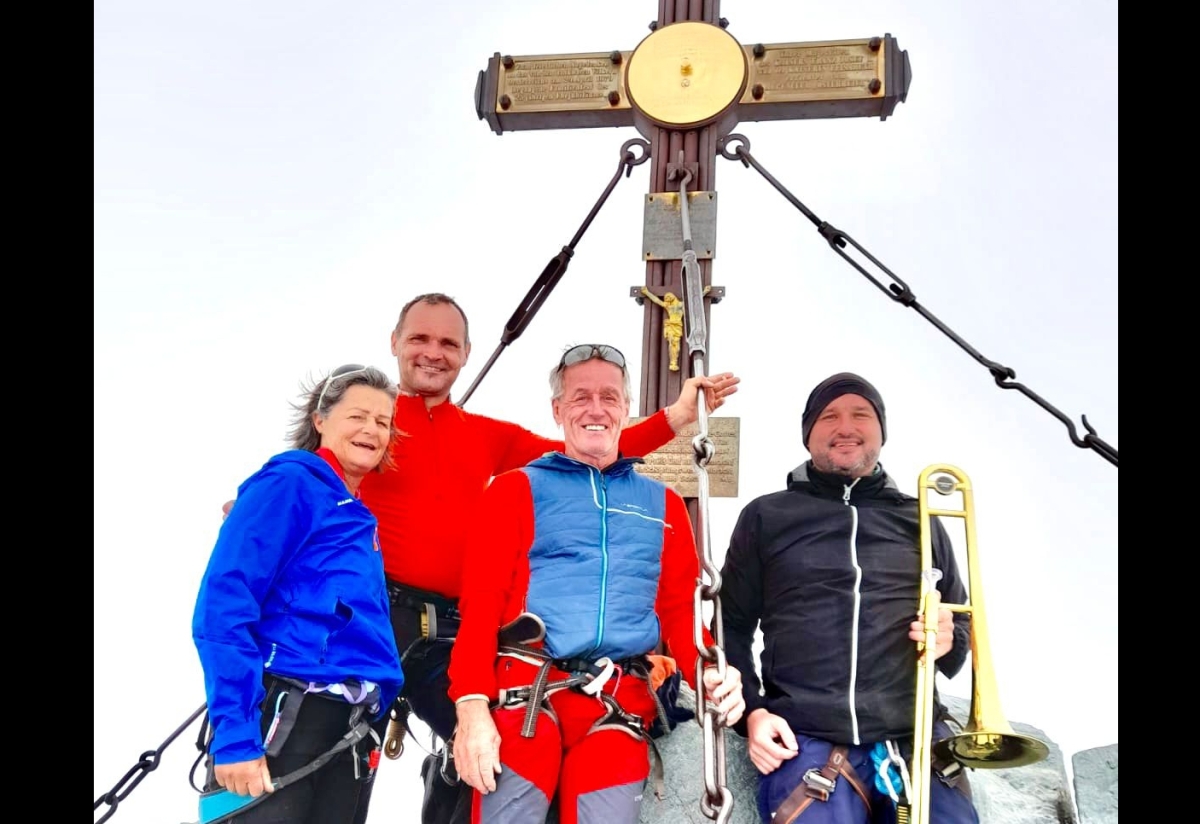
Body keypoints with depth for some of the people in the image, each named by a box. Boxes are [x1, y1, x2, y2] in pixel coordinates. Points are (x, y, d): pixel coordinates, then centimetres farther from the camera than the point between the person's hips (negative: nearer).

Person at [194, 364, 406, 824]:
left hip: (351, 733, 8)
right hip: (281, 720, -8)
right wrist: (234, 734, -22)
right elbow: (223, 609, -14)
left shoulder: (360, 516, 19)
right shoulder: (289, 483, -4)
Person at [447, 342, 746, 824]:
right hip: (524, 692, -2)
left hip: (620, 706, 2)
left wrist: (710, 675, -7)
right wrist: (472, 705, -13)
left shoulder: (664, 504, 19)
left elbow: (680, 610, 14)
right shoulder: (517, 488, 10)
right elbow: (481, 602, 1)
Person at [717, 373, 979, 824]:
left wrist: (949, 641, 0)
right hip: (808, 739, -2)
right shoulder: (766, 517, 11)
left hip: (916, 736, 2)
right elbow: (732, 627, 13)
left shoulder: (919, 521, 17)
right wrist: (751, 710, -2)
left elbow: (962, 625, 23)